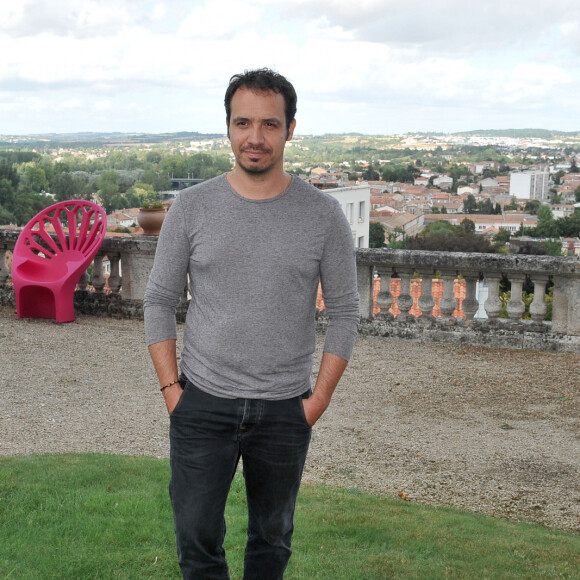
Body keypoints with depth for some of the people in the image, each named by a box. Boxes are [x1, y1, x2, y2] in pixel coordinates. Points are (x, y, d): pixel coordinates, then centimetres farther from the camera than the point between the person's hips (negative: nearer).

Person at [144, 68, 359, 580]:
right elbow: (160, 301, 2)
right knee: (196, 537, 5)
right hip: (203, 403, 0)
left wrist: (320, 398, -4)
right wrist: (170, 388, -4)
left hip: (284, 408, 0)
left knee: (272, 538, 17)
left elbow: (343, 312, 0)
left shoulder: (322, 215, -5)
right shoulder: (192, 207, -3)